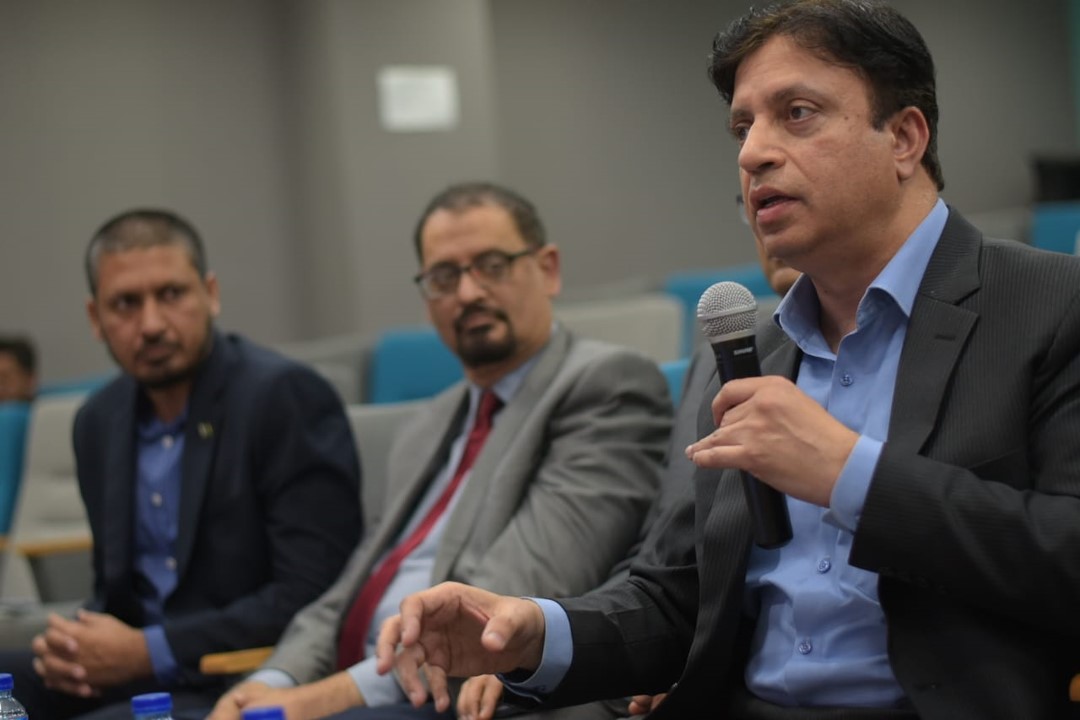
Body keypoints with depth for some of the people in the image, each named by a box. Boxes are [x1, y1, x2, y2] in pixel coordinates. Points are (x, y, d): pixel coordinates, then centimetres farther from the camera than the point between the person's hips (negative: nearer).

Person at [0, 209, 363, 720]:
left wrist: (150, 651, -17)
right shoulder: (99, 421, 10)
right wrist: (73, 647, -4)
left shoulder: (287, 397, -12)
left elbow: (310, 593, -17)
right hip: (129, 664, 7)